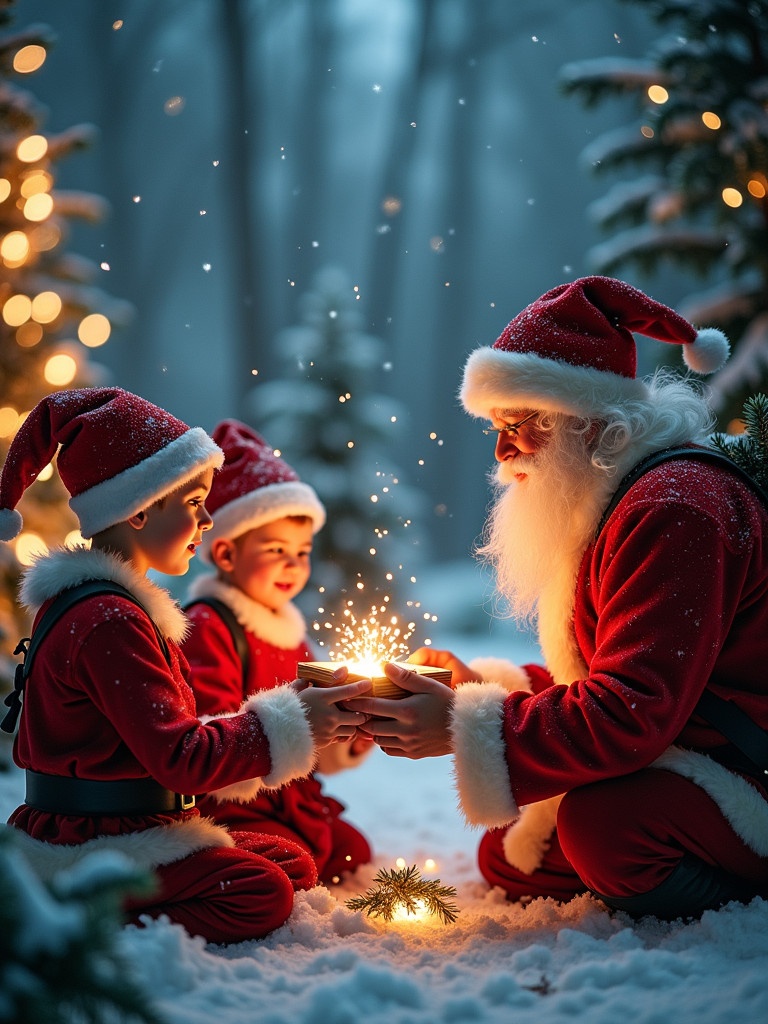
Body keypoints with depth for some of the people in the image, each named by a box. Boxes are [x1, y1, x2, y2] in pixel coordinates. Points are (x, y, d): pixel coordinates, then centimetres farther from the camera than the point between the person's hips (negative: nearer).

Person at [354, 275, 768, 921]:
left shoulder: (674, 508, -24)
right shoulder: (605, 508, 12)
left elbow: (629, 714, -30)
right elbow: (606, 683, 16)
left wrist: (464, 729, -25)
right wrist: (485, 686, 2)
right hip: (671, 762, 10)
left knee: (602, 823, -35)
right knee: (510, 859, 10)